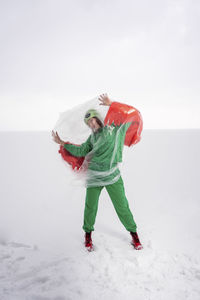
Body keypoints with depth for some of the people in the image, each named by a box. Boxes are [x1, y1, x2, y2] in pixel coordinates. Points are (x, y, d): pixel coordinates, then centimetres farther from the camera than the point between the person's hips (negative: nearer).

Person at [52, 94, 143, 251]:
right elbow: (80, 151, 14)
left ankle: (133, 232, 23)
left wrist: (111, 104, -2)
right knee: (90, 207, 8)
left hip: (113, 176, -3)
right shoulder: (92, 138, 14)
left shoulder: (115, 128, 3)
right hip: (94, 177, 3)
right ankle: (88, 232, 32)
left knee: (122, 206, 2)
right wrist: (62, 143, 15)